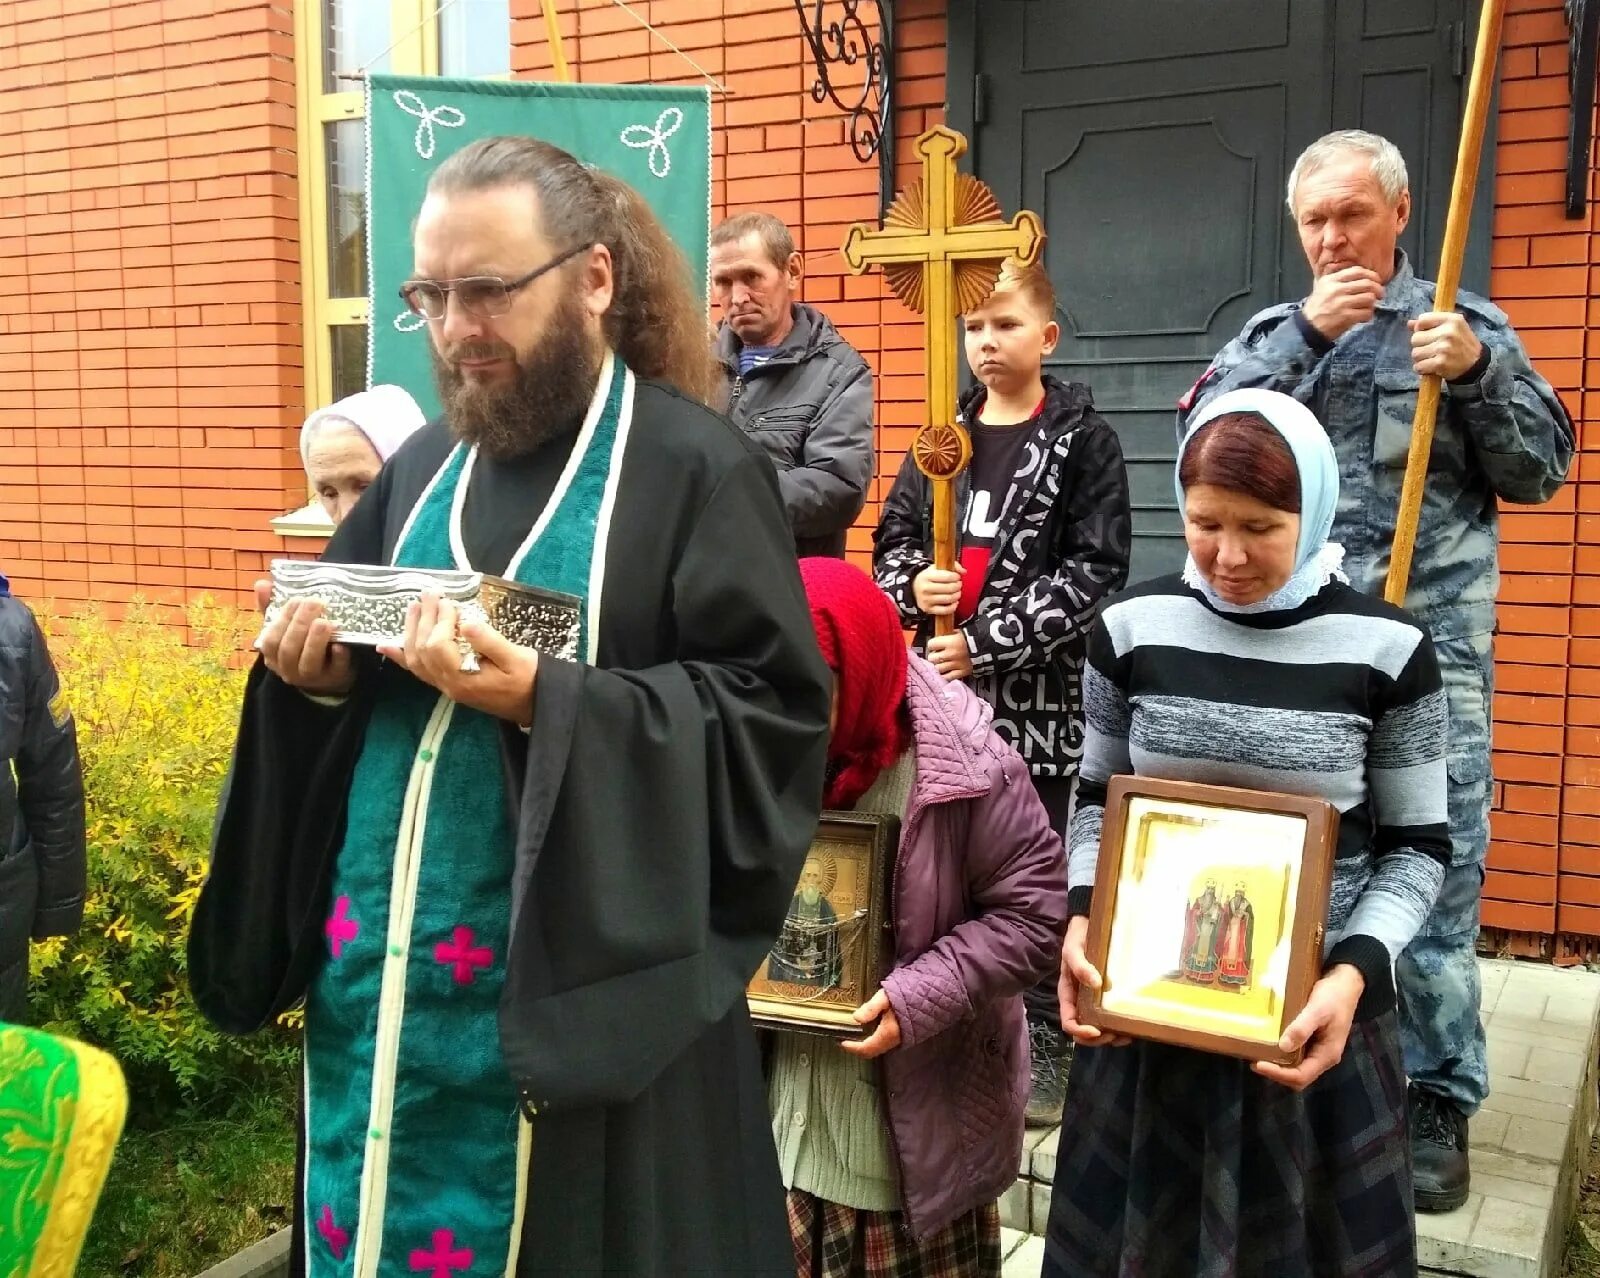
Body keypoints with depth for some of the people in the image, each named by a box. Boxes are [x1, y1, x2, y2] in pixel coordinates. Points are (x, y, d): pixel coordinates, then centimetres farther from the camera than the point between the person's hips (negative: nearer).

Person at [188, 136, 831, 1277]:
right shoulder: (422, 468, 10)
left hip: (580, 991, -5)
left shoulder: (699, 469, -9)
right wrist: (320, 675, -7)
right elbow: (349, 676, 17)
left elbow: (775, 723, -15)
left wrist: (542, 700, -25)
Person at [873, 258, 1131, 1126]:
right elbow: (892, 539, 13)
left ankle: (1045, 1045, 17)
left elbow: (1094, 570, -10)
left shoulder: (1083, 441, -3)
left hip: (1040, 690, -4)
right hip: (949, 687, 5)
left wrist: (987, 642, -16)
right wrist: (914, 587, -11)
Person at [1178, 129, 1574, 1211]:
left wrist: (1480, 370, -12)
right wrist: (1305, 332, -9)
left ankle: (1439, 1100, 13)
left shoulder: (1467, 325, 6)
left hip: (1431, 640, -2)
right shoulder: (1271, 333, 12)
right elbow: (1204, 440, -4)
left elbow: (1540, 471, 4)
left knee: (1436, 867, 0)